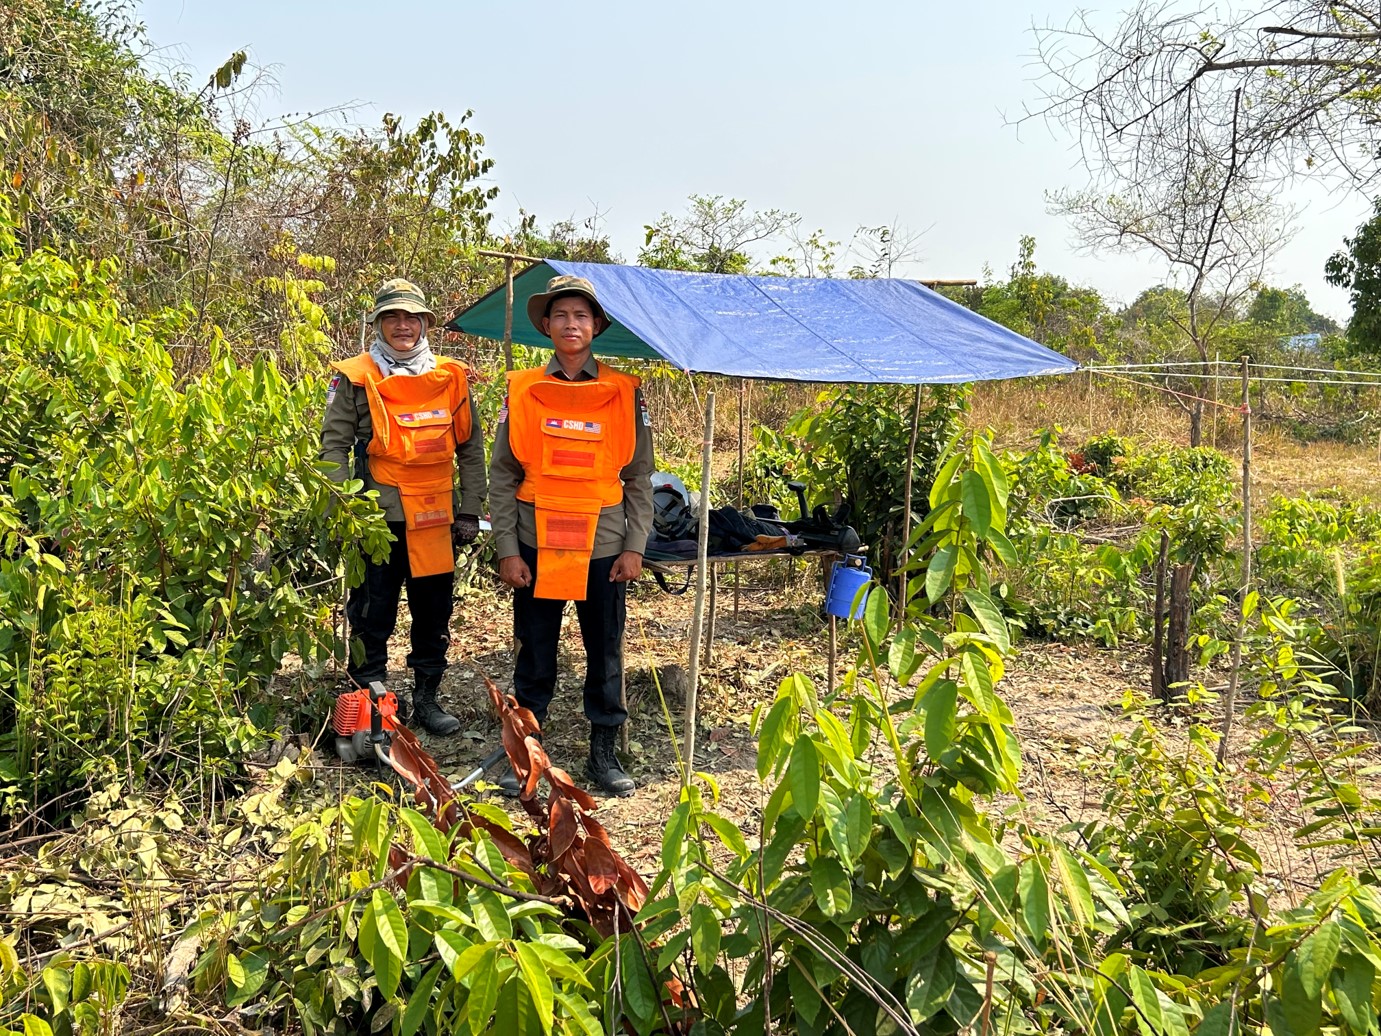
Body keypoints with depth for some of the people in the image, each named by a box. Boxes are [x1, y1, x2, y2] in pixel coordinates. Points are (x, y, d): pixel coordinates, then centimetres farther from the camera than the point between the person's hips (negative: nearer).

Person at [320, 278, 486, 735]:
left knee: (434, 612, 11)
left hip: (436, 517, 3)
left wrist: (469, 509, 5)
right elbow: (334, 445, -2)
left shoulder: (451, 377, 7)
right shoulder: (355, 378, -1)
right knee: (373, 615, 5)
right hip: (378, 516, -3)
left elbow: (470, 447, 11)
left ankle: (426, 698, 26)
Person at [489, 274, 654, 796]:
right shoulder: (521, 390, 3)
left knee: (606, 654, 7)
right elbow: (502, 477, 3)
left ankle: (604, 753, 21)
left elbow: (639, 477, 5)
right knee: (534, 656, 7)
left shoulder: (624, 392, 3)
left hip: (603, 545, 0)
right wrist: (506, 549, -4)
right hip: (536, 544, 0)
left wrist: (634, 547, -2)